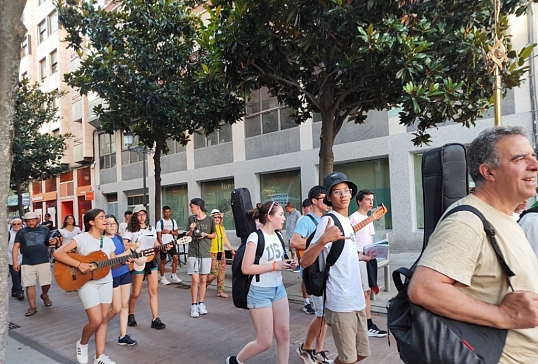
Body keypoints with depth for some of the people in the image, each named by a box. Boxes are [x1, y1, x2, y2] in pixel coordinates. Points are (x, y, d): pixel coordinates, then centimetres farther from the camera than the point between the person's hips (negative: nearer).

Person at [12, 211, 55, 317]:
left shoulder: (44, 230, 7)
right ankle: (32, 307, 11)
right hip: (27, 264, 0)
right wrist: (15, 262, -3)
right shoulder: (21, 232, 6)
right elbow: (16, 247, 5)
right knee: (29, 285, 1)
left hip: (43, 262, 0)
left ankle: (44, 296, 35)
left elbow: (49, 242, 15)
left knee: (46, 284, 4)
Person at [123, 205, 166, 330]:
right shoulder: (131, 230, -4)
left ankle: (155, 319, 4)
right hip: (138, 262, -4)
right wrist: (132, 247, -28)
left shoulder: (151, 229, 10)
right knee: (136, 293, 4)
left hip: (151, 261, 4)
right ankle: (130, 315, 28)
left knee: (154, 290, 1)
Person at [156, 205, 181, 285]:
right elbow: (159, 236, -9)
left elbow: (176, 233, 7)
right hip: (163, 244, -4)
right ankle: (162, 278, 16)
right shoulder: (159, 222, -6)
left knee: (175, 258, -7)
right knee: (163, 261, 3)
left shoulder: (173, 221, 8)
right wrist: (162, 246, -16)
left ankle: (174, 276, 3)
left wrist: (169, 231, -11)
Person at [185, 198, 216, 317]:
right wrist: (191, 230, -13)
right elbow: (187, 236, 8)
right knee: (195, 280, -4)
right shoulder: (191, 219, 3)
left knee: (203, 280, 8)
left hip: (205, 253, 0)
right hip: (193, 253, 0)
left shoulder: (210, 220, -1)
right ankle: (194, 305, 8)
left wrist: (206, 234, -10)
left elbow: (214, 235, 9)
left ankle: (201, 303, 20)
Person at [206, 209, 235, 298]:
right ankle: (203, 285, 16)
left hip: (221, 253, 7)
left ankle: (220, 291, 14)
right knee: (214, 272, -8)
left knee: (222, 272, 5)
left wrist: (232, 250, 17)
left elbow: (226, 241, 20)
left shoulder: (222, 228, 14)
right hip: (212, 253, -7)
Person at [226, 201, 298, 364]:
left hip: (278, 289, 7)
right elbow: (246, 268, -22)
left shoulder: (277, 236, 6)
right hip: (260, 292, -7)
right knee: (265, 342, 3)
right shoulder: (255, 237, -18)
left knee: (284, 334, 8)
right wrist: (275, 266, -23)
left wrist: (287, 264, -3)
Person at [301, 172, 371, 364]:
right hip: (340, 303, -8)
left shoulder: (347, 221, 10)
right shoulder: (328, 221, -15)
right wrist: (323, 240, -37)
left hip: (357, 299, 8)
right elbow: (304, 262, -22)